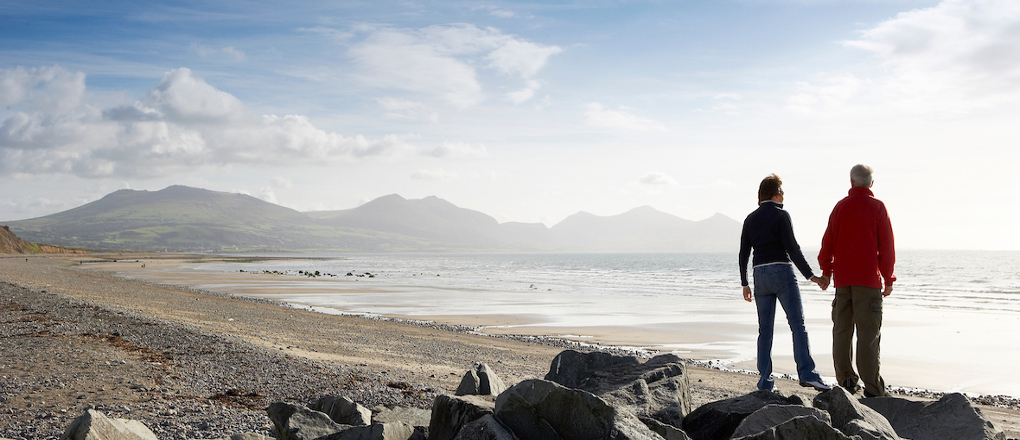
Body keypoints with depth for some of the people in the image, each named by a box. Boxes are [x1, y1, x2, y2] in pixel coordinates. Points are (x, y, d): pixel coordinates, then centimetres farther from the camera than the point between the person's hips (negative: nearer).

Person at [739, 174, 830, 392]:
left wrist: (744, 284, 17)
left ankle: (765, 380, 7)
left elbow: (743, 253, 11)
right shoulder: (781, 215, -5)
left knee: (765, 329, 8)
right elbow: (792, 248, -11)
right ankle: (806, 372, -15)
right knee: (797, 324, -6)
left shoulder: (750, 219, 11)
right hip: (782, 273, -5)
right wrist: (810, 275, -7)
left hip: (760, 275, 5)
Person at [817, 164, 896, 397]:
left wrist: (826, 272, 20)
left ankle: (845, 380, 8)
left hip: (842, 279, 3)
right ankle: (872, 387, -5)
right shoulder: (877, 207, -2)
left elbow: (828, 242, 9)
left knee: (842, 330, 8)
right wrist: (888, 279, 4)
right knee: (868, 333, -4)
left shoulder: (840, 207, 7)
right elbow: (886, 246, -3)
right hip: (868, 278, -3)